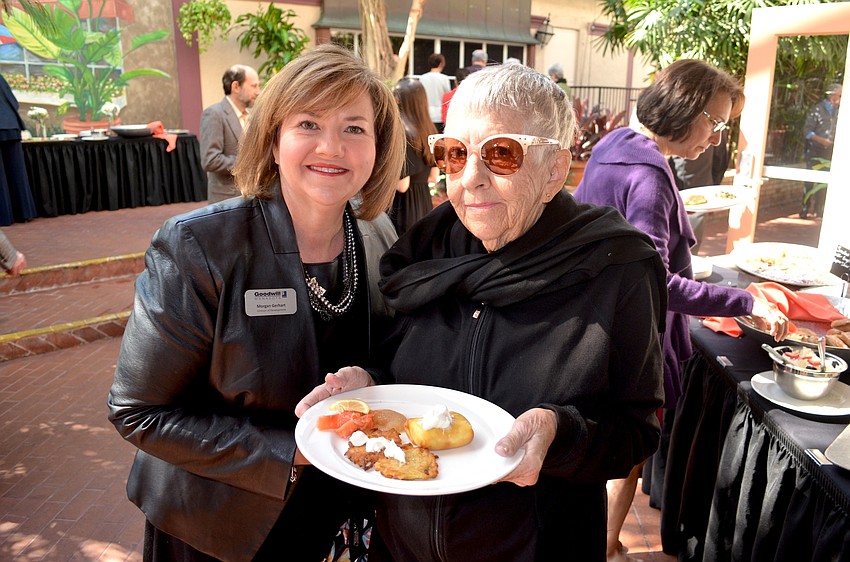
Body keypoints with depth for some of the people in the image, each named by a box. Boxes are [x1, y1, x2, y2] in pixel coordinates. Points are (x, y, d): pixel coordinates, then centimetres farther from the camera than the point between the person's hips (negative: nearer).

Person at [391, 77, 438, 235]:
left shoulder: (401, 134, -20)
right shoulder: (429, 130, 1)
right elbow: (433, 177, 8)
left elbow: (402, 185, -19)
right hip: (424, 201, 7)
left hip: (402, 205, -7)